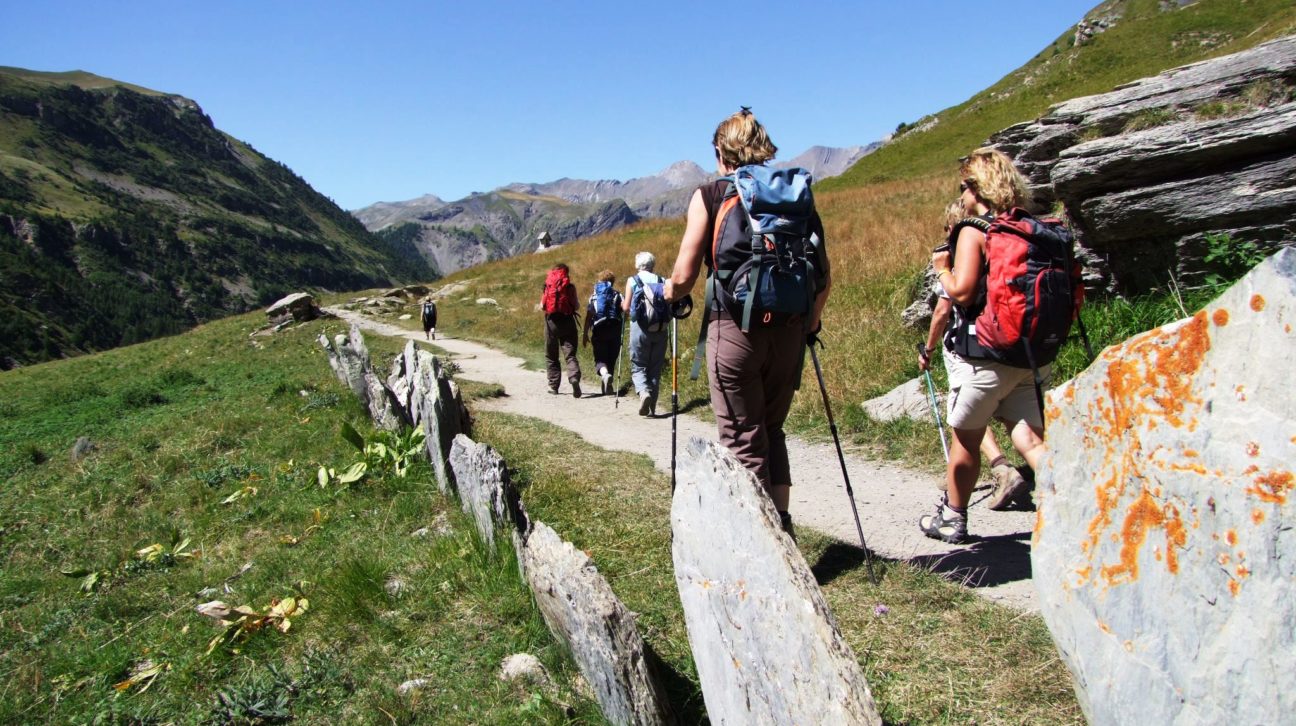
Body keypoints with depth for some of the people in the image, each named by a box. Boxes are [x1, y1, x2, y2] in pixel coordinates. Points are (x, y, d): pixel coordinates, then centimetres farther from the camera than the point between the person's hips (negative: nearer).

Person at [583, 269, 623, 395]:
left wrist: (585, 334, 7)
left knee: (600, 358, -1)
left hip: (599, 329, -1)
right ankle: (607, 386, 16)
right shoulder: (617, 295, 9)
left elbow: (588, 316, 5)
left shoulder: (594, 296, 11)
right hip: (615, 329, 1)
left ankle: (605, 374, -34)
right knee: (612, 359, 12)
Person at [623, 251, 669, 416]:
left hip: (640, 327, -2)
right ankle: (652, 408, 12)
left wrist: (622, 304, 18)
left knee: (638, 366, 8)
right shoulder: (662, 281, 7)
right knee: (656, 368, 11)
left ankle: (643, 391, -21)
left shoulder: (632, 280, 1)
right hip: (660, 328, 2)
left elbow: (626, 308, -3)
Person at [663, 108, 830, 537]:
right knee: (771, 429, 21)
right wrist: (811, 323, 22)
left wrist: (669, 293, 17)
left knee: (744, 440, 5)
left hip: (734, 329, -4)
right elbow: (824, 277, 7)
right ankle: (782, 523, 21)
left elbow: (684, 276, -5)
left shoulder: (710, 195, -1)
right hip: (789, 331, 4)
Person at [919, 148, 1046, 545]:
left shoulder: (974, 231, -10)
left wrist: (942, 268, 0)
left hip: (984, 356, -6)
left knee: (965, 439, 10)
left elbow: (962, 292, -18)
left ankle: (951, 517, 25)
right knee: (1031, 441, 5)